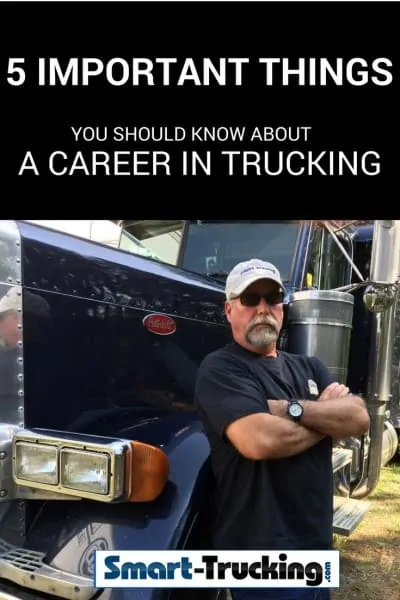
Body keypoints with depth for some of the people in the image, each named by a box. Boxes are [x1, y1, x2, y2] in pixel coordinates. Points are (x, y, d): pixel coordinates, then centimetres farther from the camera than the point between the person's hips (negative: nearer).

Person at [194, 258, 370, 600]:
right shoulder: (221, 369, -13)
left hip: (317, 544, 7)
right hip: (261, 552, -7)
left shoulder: (309, 367, 10)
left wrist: (291, 408, -19)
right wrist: (328, 419, -11)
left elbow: (359, 419, -4)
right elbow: (259, 440, -28)